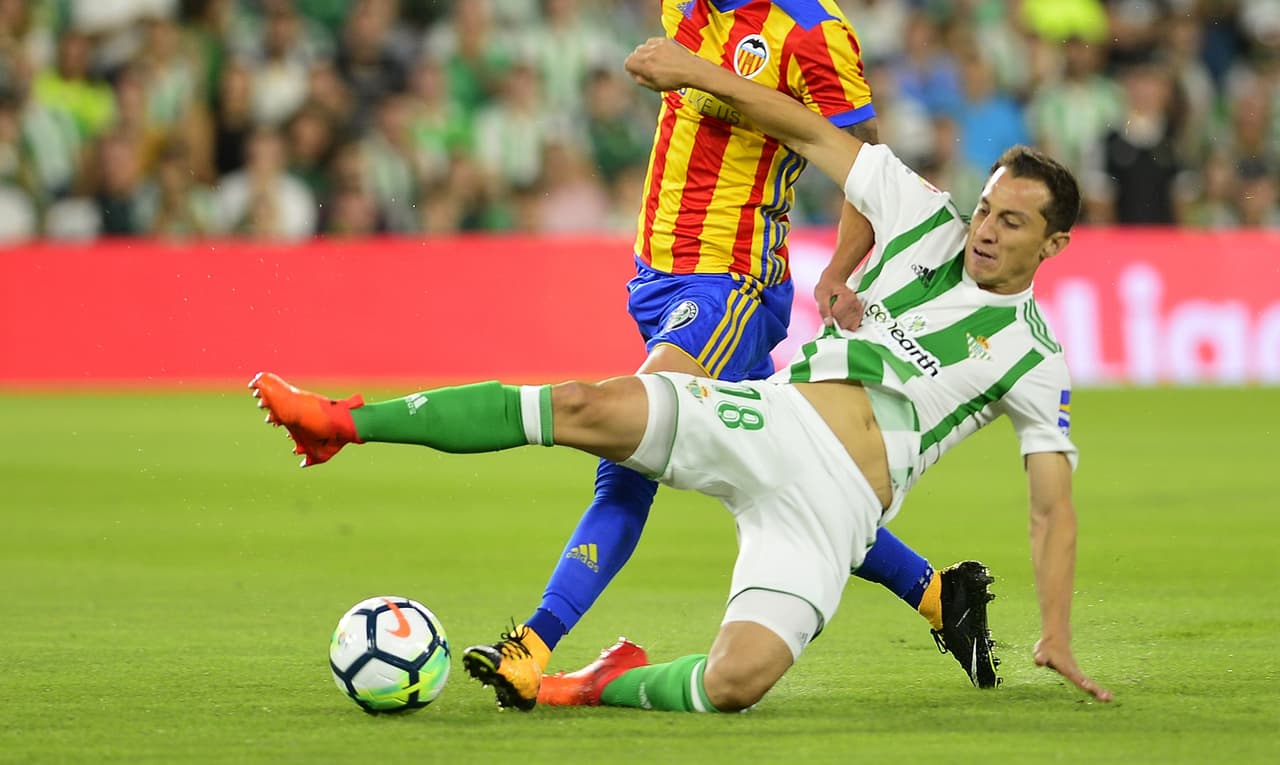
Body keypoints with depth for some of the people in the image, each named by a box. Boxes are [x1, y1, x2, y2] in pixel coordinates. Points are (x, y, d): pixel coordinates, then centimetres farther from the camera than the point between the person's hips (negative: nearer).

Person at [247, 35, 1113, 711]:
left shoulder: (1035, 358, 7)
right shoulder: (929, 226, 13)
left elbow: (1054, 503, 9)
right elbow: (811, 132, 14)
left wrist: (1057, 635, 1)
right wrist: (701, 73, 8)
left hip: (837, 505, -2)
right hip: (775, 419, 2)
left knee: (737, 682, -26)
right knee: (591, 408, -22)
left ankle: (619, 682, 6)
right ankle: (345, 422, -18)